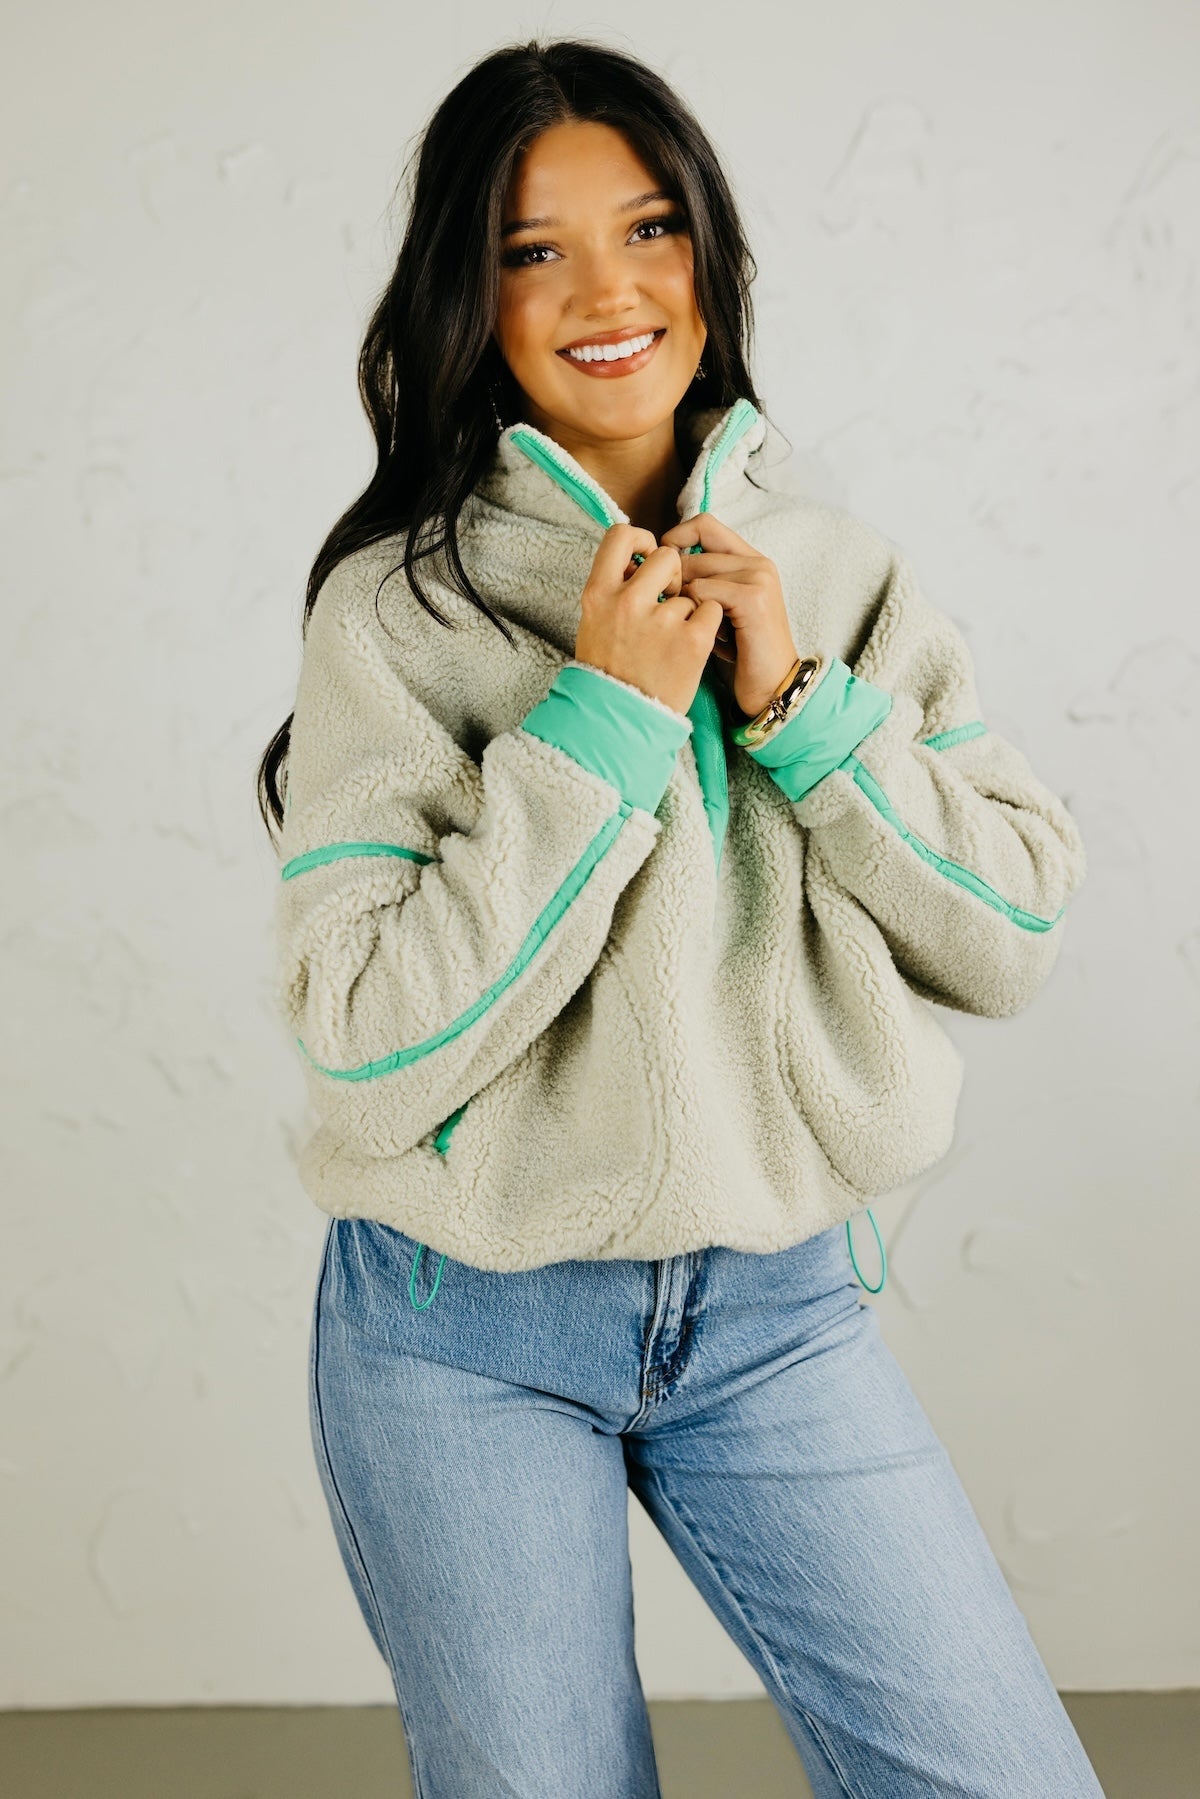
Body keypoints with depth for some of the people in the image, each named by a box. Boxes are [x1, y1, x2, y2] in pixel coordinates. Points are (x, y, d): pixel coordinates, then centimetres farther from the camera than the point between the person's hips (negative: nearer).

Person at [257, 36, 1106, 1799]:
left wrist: (796, 701, -14)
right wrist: (605, 712, -20)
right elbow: (370, 1047, -17)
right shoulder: (399, 607, -10)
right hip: (467, 1339, -2)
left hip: (782, 1311, 3)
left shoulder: (843, 569, 1)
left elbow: (1018, 936, -2)